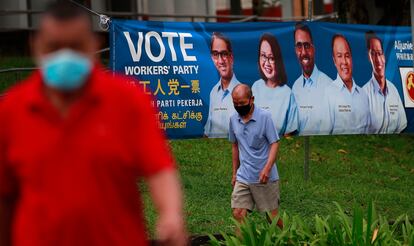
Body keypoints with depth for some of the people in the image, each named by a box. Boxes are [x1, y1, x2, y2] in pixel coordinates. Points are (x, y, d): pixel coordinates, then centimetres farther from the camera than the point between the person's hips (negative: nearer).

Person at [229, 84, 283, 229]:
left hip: (265, 178, -4)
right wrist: (234, 172, 19)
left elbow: (274, 144, -12)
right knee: (238, 214, -6)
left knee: (272, 217, 3)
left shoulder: (264, 117, -9)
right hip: (243, 177, 5)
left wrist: (267, 168, -25)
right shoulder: (234, 119, 7)